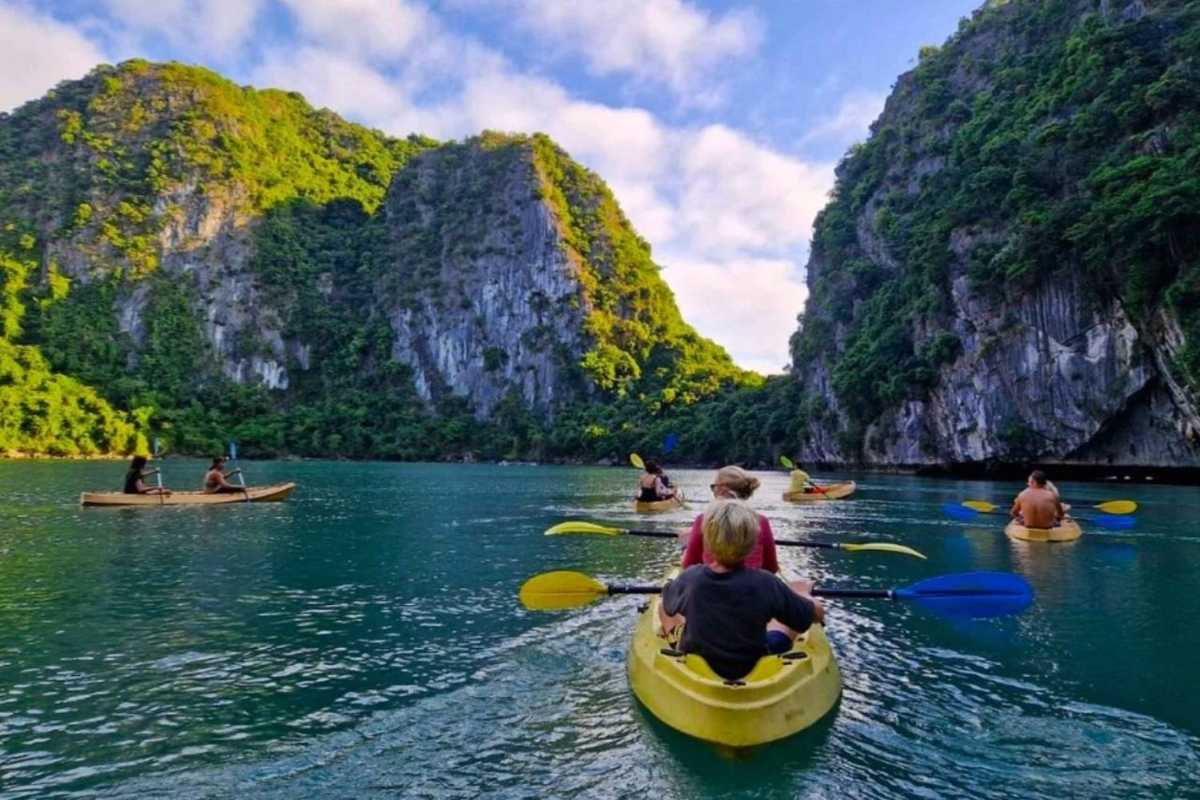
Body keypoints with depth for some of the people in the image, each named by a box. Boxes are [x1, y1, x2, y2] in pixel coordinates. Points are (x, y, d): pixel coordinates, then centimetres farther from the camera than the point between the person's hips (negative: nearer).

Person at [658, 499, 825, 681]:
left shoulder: (690, 579, -23)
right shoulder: (766, 584, -27)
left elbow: (668, 605, 0)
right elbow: (815, 614, -10)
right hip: (756, 669, -1)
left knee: (663, 606, 26)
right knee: (801, 587, 12)